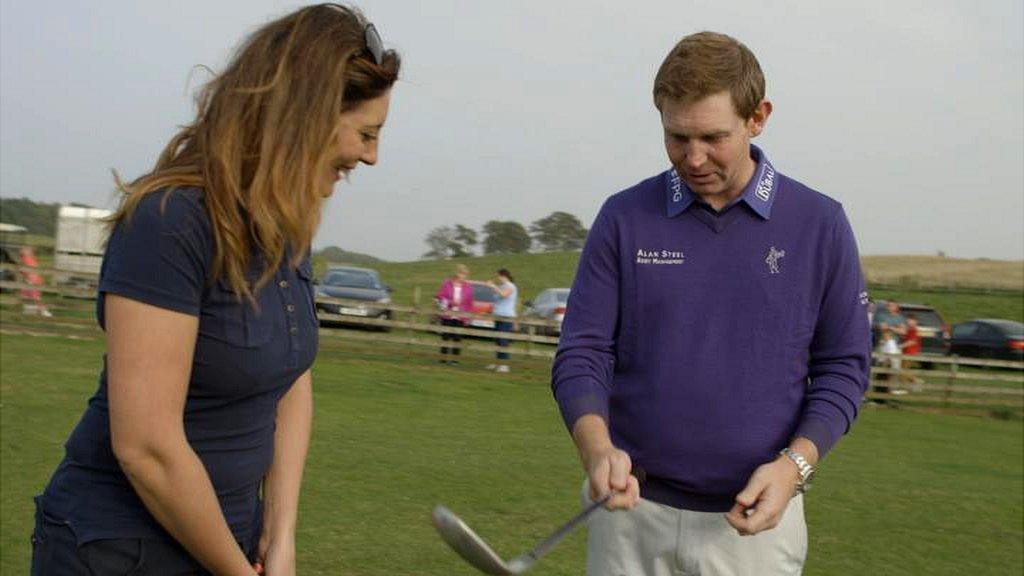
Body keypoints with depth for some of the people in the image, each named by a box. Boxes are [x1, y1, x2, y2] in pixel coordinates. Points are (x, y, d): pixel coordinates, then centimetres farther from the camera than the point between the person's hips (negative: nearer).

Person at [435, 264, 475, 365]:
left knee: (457, 338, 0)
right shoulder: (446, 284, 0)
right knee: (445, 337, 5)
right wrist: (450, 302, -13)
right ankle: (443, 358, 14)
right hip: (447, 316, 0)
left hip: (460, 318, 0)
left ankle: (455, 359, 9)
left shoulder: (468, 287, 2)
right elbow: (439, 298, 1)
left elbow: (470, 303, 5)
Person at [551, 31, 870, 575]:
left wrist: (795, 464, -14)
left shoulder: (819, 224, -2)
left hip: (754, 520, 0)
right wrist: (596, 448, -21)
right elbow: (582, 352, -3)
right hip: (631, 510, 1)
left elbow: (843, 366, 2)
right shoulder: (624, 218, -2)